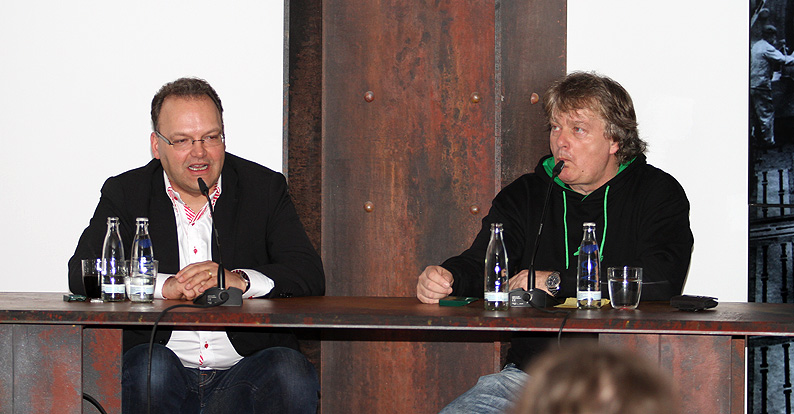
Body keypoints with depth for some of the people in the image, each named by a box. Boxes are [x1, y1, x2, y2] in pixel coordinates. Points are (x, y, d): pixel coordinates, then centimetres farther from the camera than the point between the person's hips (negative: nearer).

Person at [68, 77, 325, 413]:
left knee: (292, 372, -30)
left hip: (245, 368, 0)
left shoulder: (266, 188, 10)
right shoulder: (126, 193, 10)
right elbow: (82, 274, -4)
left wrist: (237, 280, -18)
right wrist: (164, 285, -19)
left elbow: (311, 276, 0)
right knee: (151, 365, -33)